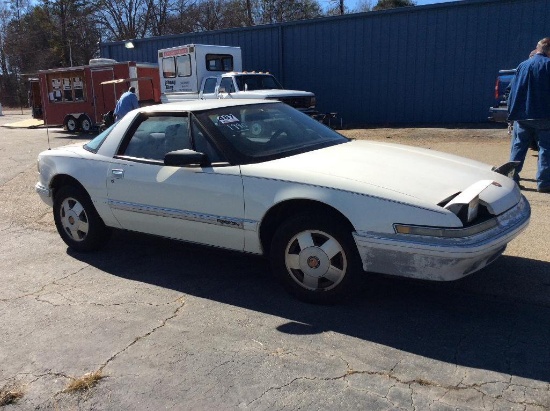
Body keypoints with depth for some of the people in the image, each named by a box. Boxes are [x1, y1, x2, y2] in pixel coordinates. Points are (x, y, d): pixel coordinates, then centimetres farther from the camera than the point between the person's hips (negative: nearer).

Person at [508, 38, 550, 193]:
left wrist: (512, 112, 13)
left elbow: (513, 90, 10)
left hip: (521, 115, 4)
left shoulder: (522, 65, 10)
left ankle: (512, 178, 10)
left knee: (518, 147, 12)